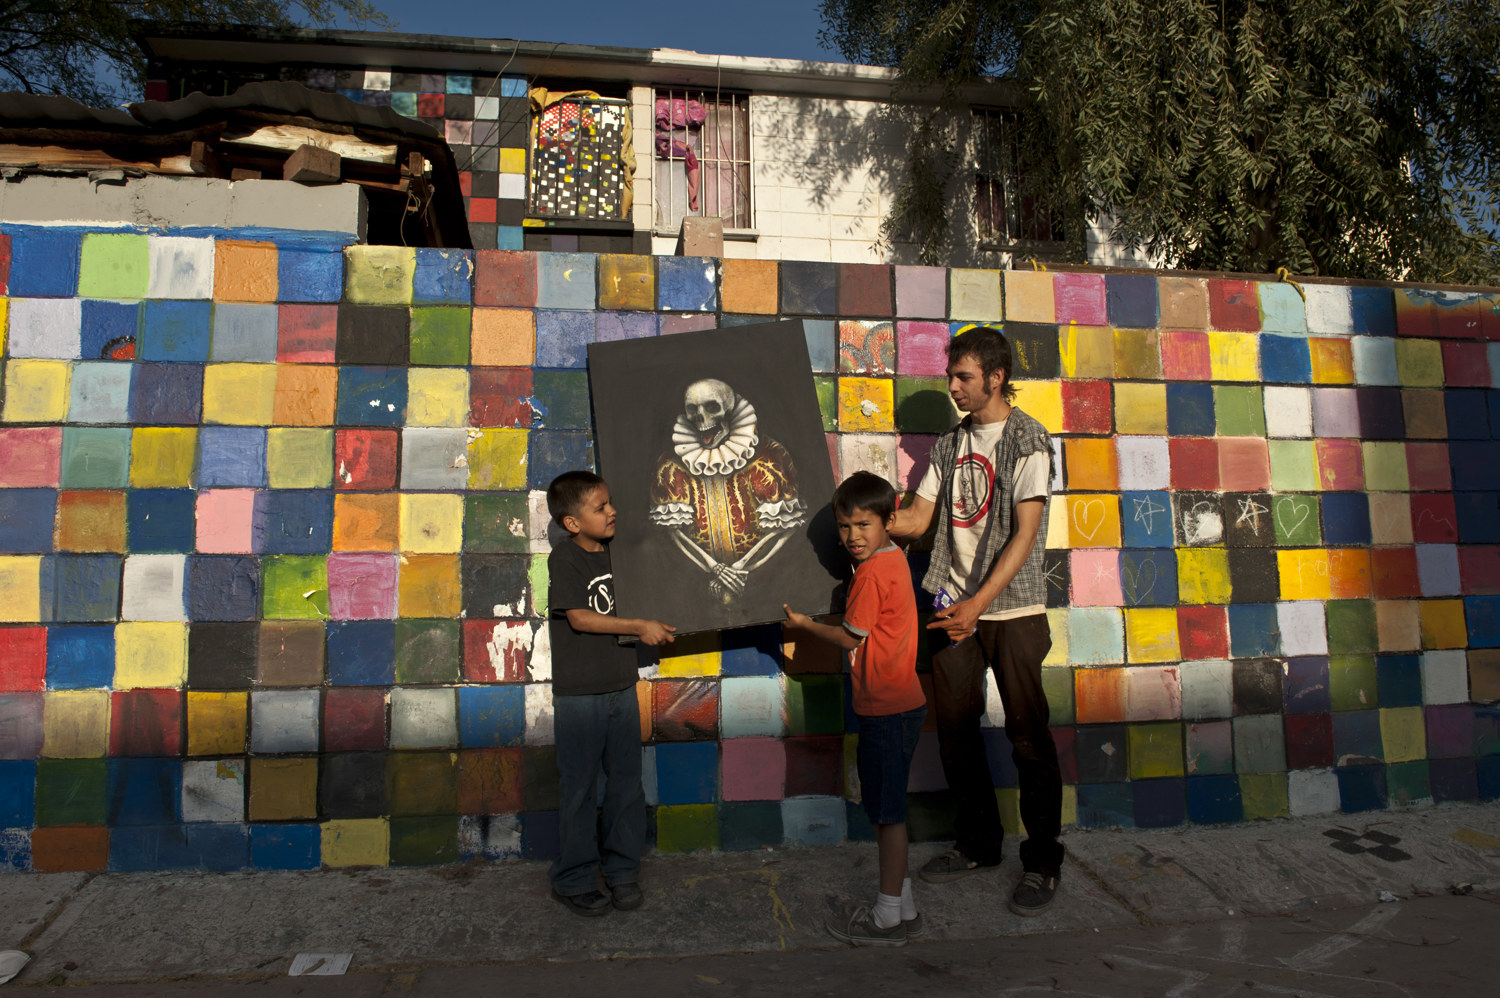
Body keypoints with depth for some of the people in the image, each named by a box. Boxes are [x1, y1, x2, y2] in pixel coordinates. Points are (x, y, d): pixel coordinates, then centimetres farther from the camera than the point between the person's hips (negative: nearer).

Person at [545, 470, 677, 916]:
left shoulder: (616, 552, 7)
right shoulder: (564, 558, -12)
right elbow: (579, 617, -19)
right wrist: (639, 626, -18)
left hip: (621, 687, 6)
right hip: (578, 695, -6)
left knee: (626, 783, 13)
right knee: (579, 789, 6)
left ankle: (621, 869, 29)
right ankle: (574, 880, 22)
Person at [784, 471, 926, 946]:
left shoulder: (872, 573, -19)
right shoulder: (893, 559, 10)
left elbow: (850, 638, -11)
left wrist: (804, 623, 2)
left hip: (887, 708, -10)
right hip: (897, 702, 10)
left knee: (888, 811, 1)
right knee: (886, 809, 17)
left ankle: (889, 917, 14)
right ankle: (902, 906, 28)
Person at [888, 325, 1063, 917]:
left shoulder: (1028, 439, -5)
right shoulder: (950, 444, 13)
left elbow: (1024, 535, -12)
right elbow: (916, 520, 12)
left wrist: (977, 604, -20)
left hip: (1013, 608, -5)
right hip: (956, 607, 6)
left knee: (1028, 735, 1)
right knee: (956, 730, 10)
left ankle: (1043, 861, 17)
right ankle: (978, 844, 27)